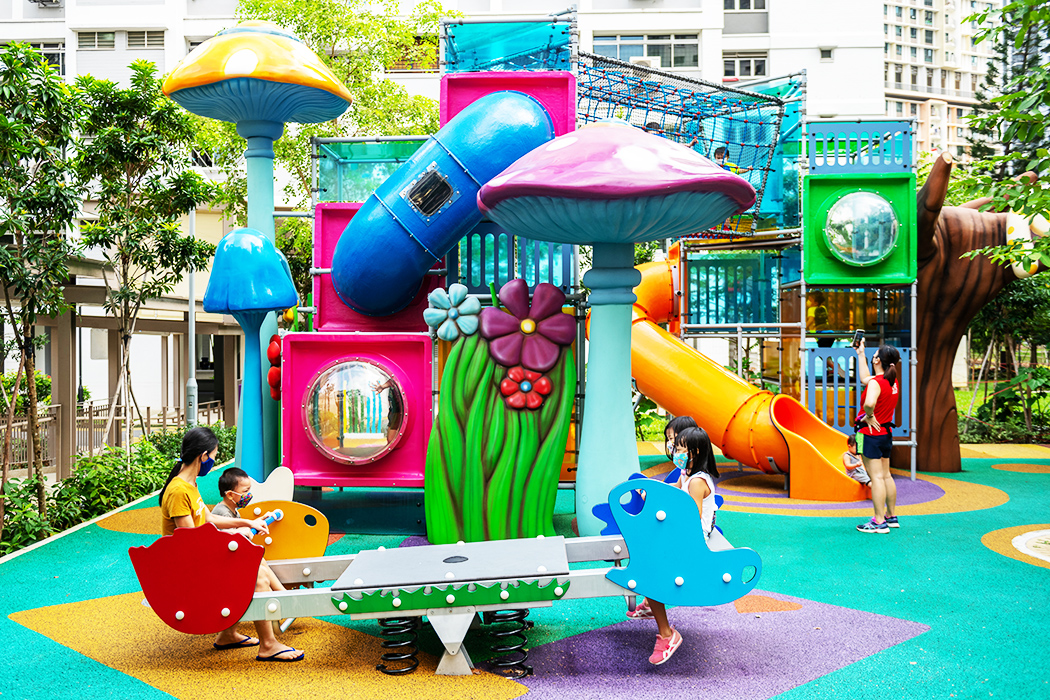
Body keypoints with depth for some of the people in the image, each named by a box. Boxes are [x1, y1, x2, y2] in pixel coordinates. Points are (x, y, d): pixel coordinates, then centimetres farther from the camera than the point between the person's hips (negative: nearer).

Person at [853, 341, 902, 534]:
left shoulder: (876, 382, -19)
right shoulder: (893, 381, 7)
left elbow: (869, 403, -40)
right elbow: (864, 379, 23)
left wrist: (869, 416, -19)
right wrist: (860, 354, 27)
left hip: (871, 434, -8)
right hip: (886, 434, 8)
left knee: (876, 477, -6)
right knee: (886, 475, 16)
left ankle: (879, 522, -3)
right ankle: (891, 516, 25)